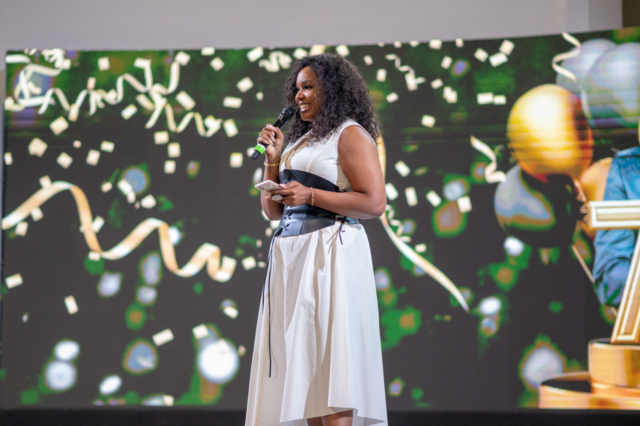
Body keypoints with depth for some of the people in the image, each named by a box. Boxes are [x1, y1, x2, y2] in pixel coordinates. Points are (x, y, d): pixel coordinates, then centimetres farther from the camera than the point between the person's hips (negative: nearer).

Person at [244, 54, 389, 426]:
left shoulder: (350, 134, -2)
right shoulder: (299, 141, 22)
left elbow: (374, 203, -13)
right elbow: (273, 210, 20)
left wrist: (310, 195, -14)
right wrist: (273, 159, 8)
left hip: (330, 253, -8)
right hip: (290, 255, 8)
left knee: (330, 360, -12)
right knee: (302, 361, 3)